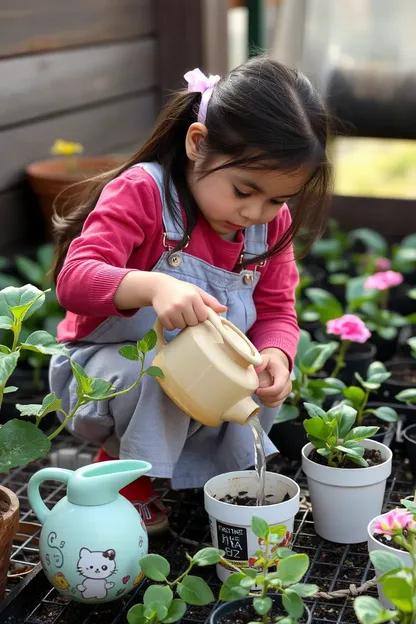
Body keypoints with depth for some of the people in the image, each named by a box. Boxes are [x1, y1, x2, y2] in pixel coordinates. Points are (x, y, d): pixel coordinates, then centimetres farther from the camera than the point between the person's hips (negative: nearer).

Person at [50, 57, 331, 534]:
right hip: (104, 365, -5)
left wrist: (275, 353, -27)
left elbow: (276, 310, -1)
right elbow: (75, 279, -34)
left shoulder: (273, 224, -5)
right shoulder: (141, 192, -23)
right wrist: (154, 286, -55)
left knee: (268, 380, -21)